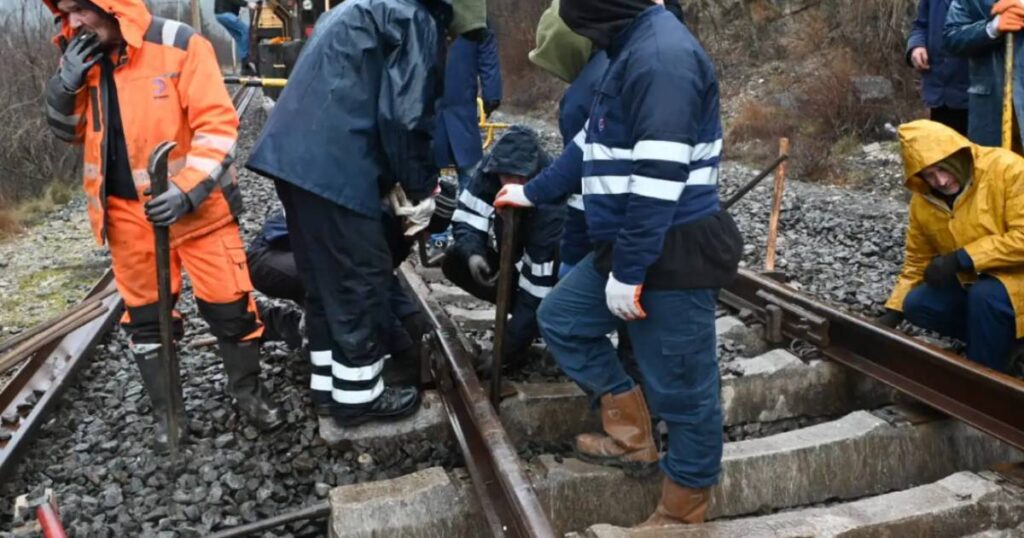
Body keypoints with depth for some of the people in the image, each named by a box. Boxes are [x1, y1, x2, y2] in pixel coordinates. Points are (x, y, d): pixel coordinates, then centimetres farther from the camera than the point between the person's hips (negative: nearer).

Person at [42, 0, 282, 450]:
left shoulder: (180, 45, -13)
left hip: (196, 205, -4)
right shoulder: (80, 57, 4)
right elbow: (69, 131, 14)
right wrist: (64, 86, -7)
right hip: (129, 212, 5)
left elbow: (218, 125, -16)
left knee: (229, 306, 3)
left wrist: (187, 190, -26)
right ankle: (165, 410, 29)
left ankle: (248, 392, 26)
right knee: (145, 316, 12)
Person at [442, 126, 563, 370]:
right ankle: (521, 313, -1)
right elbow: (467, 219, -15)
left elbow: (537, 285, -37)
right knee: (455, 262, -14)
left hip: (558, 269, -5)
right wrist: (473, 253, -38)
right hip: (514, 259, 6)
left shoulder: (551, 206, -37)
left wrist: (506, 350, -36)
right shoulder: (491, 170, -24)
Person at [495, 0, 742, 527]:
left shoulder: (662, 55, -20)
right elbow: (590, 147, 23)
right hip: (631, 246, 11)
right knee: (560, 318, 18)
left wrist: (628, 272, -22)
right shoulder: (633, 47, 14)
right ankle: (631, 434, 28)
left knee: (682, 387, 3)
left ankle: (682, 512, 21)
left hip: (673, 254, -10)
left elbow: (659, 179, -26)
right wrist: (533, 192, 31)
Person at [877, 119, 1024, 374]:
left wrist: (961, 258, -29)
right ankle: (1003, 339, 3)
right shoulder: (923, 201, -3)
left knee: (985, 296, -34)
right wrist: (892, 312, -4)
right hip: (970, 280, 6)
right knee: (916, 306, -12)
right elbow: (917, 264, 5)